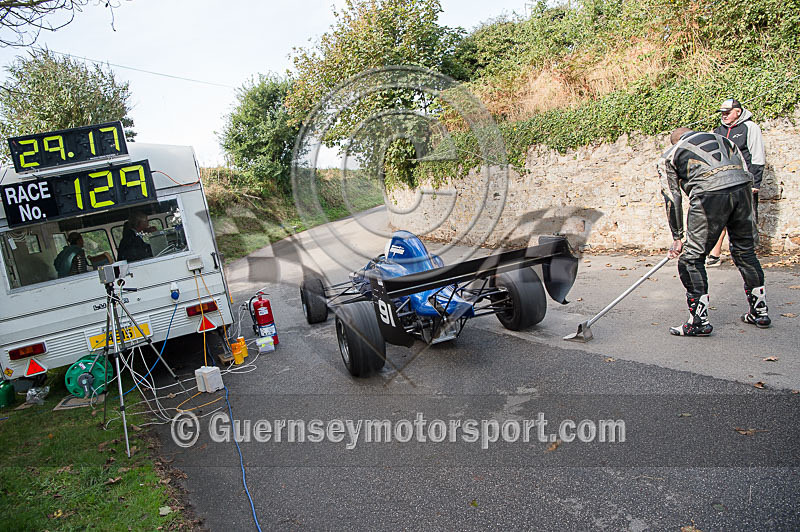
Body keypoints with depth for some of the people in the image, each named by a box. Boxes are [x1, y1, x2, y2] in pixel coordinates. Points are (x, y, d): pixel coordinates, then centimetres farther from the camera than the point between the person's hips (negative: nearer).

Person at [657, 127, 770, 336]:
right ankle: (760, 312, 30)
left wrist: (677, 237, 17)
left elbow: (672, 199, 14)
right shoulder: (721, 139, 33)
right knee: (745, 250, 19)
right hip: (742, 187, 5)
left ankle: (699, 321, 3)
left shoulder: (668, 156, 22)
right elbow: (746, 173, 24)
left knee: (692, 257, 4)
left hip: (710, 193, -5)